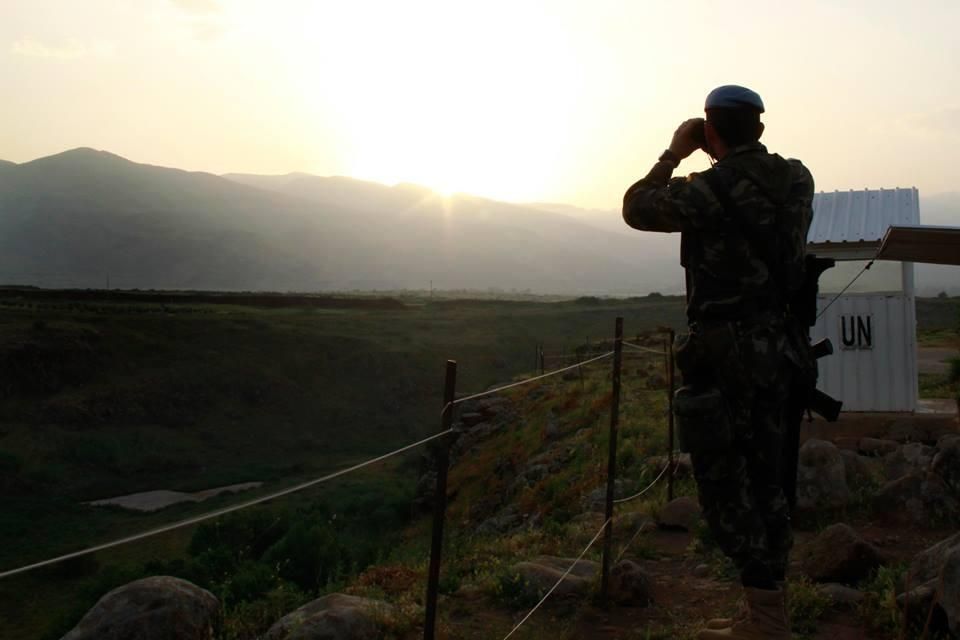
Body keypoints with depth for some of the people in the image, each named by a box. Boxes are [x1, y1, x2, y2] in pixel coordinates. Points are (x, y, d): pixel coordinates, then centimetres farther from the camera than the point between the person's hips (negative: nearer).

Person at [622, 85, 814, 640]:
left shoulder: (710, 189, -15)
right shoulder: (797, 178, 6)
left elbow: (636, 209, 1)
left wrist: (674, 154, 10)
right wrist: (727, 155, 24)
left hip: (725, 350, -7)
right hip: (777, 344, 8)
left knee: (724, 480, 1)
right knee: (765, 478, 14)